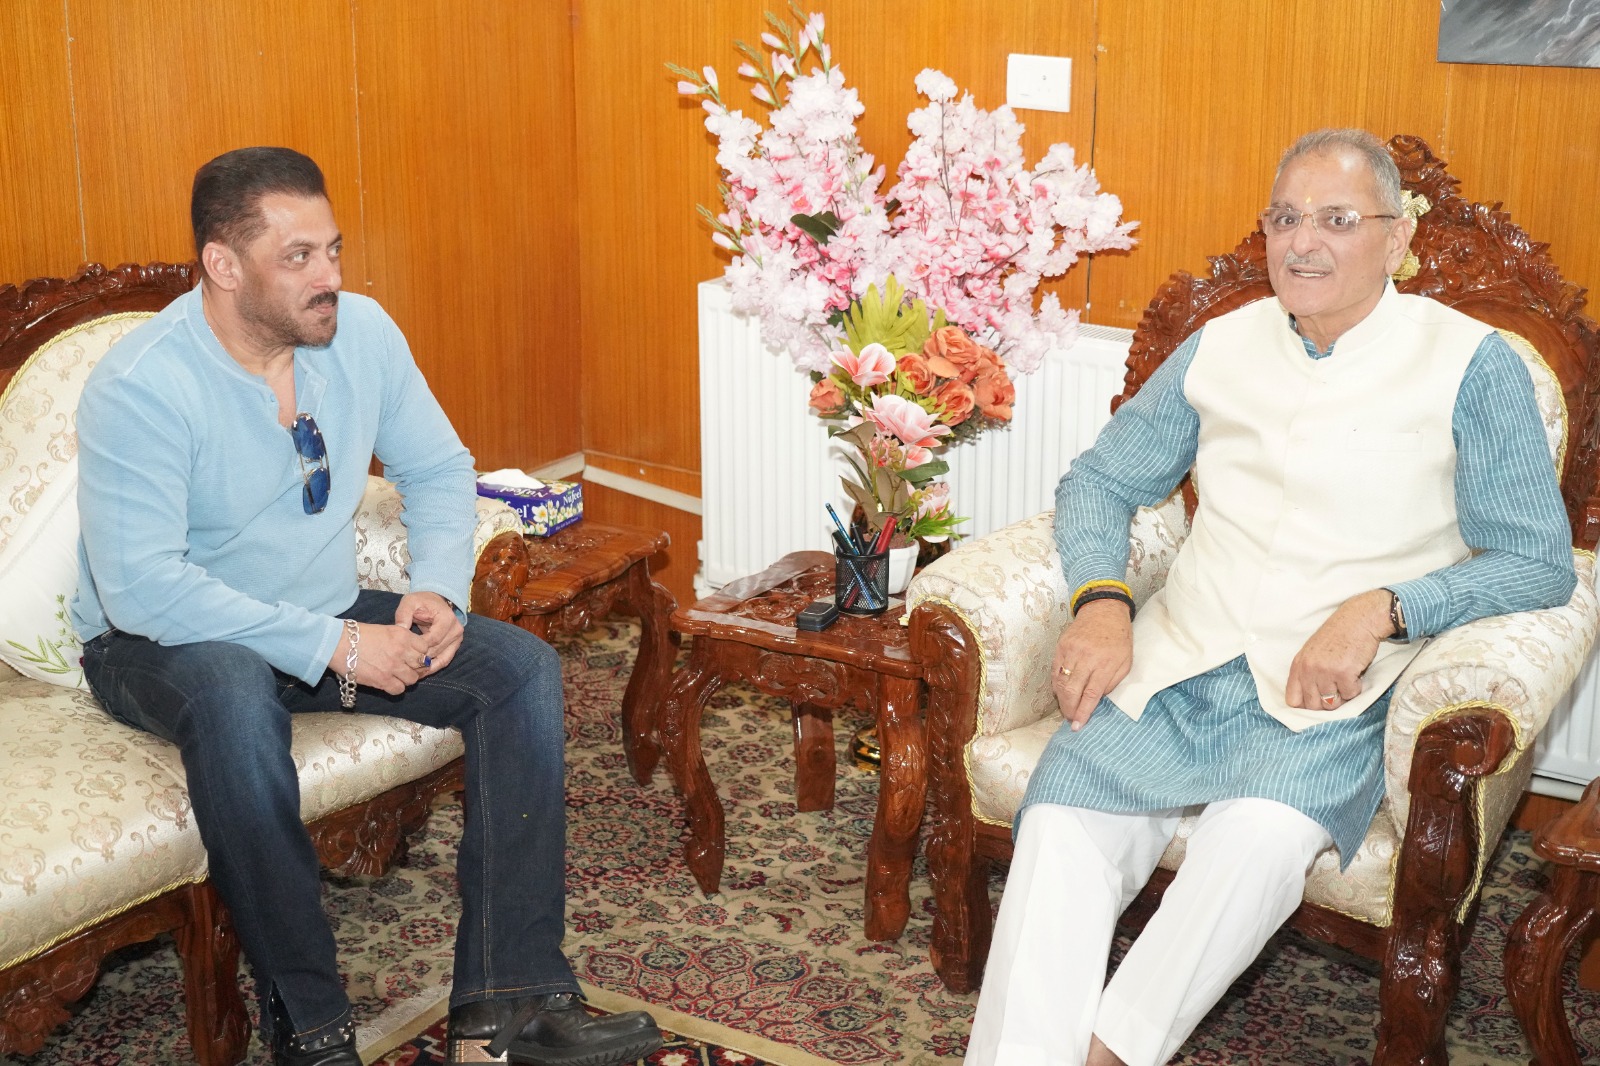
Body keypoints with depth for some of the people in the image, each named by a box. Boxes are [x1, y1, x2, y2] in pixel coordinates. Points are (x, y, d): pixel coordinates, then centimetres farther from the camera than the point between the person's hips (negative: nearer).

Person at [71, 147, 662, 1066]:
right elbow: (142, 585, -29)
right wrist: (333, 647, -30)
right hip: (164, 643, -5)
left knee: (524, 669, -14)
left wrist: (439, 589, -12)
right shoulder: (140, 388, -22)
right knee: (235, 700, -41)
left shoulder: (362, 333, -4)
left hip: (328, 616, 6)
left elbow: (439, 469, 8)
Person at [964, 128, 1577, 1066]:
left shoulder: (1470, 364, 3)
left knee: (1264, 831, -35)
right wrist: (1102, 603, -1)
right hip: (1177, 665, 4)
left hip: (1333, 689, -3)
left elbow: (1539, 562, 0)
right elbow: (1100, 480, 20)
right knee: (1063, 814, -26)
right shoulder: (1221, 346, 16)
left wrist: (1378, 610, -16)